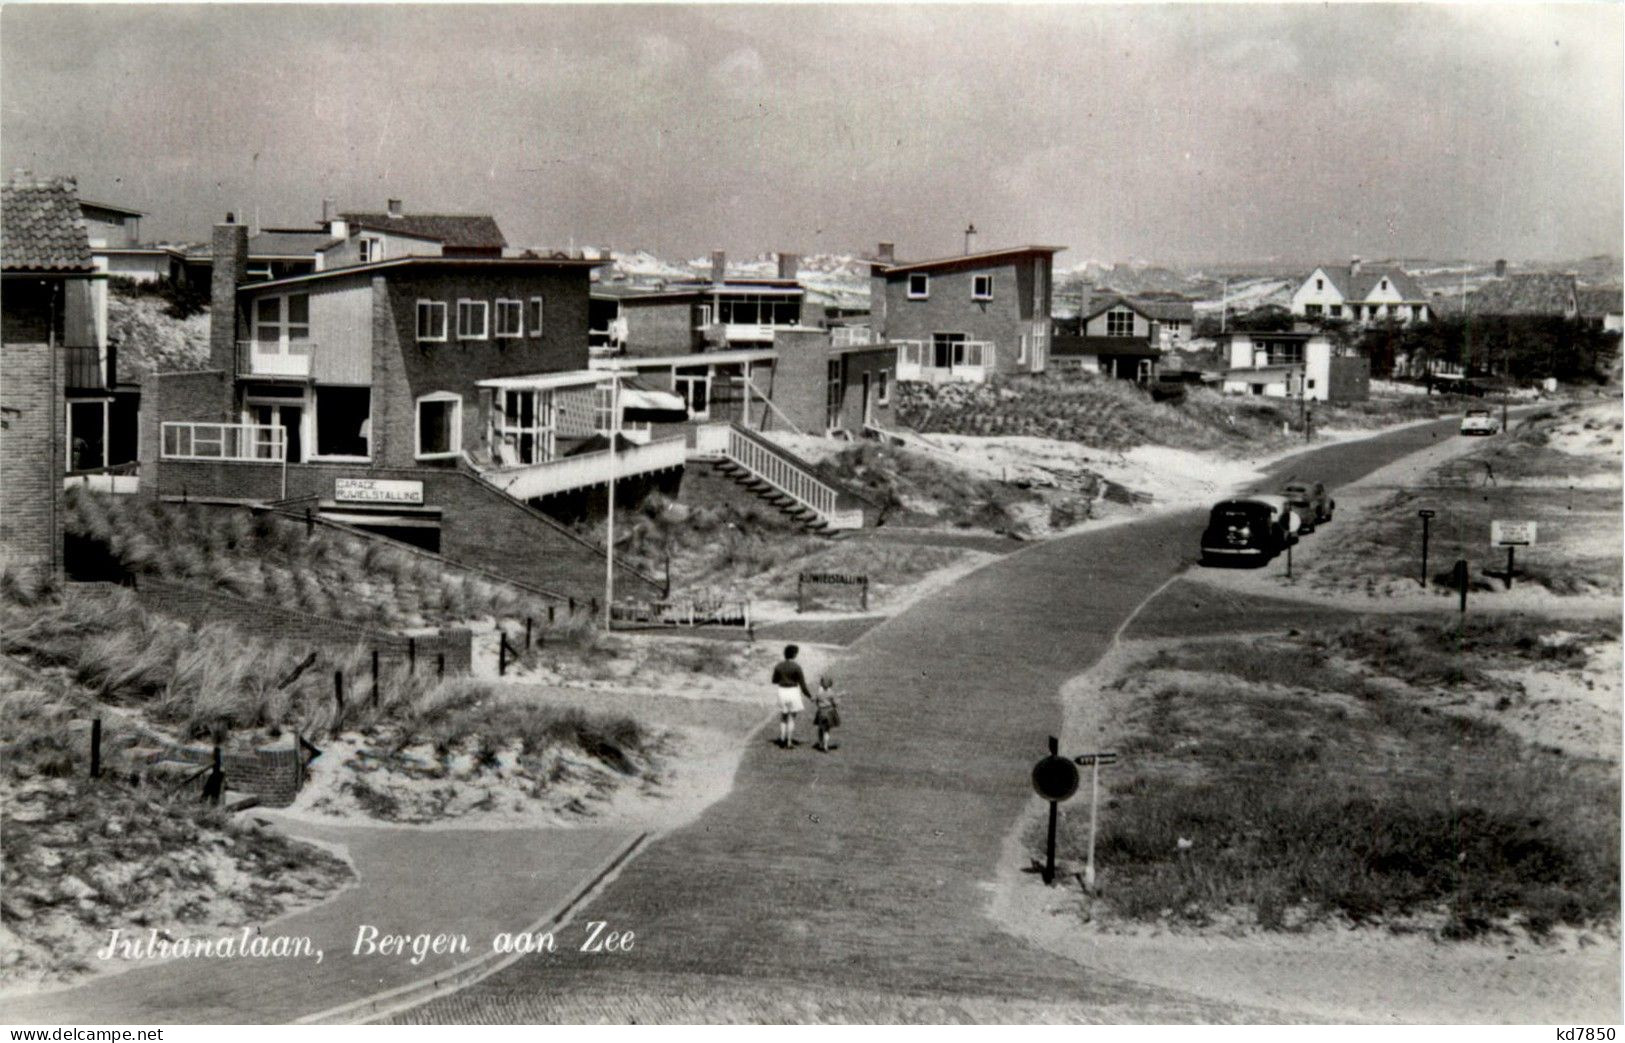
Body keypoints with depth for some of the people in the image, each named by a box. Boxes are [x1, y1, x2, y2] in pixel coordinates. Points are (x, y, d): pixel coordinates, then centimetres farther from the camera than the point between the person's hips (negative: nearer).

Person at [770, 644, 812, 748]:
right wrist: (809, 695, 2)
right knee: (791, 718, 7)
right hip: (793, 692, -3)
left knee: (783, 718, 17)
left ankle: (782, 740, 14)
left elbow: (775, 681, 9)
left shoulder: (778, 666, -1)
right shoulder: (796, 667, -12)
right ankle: (789, 742, 6)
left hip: (782, 692, 3)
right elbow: (802, 683, -10)